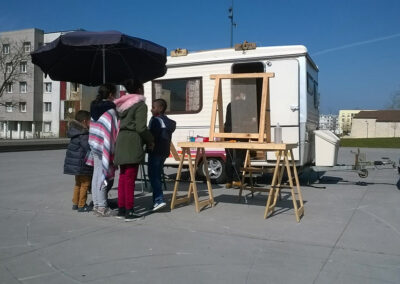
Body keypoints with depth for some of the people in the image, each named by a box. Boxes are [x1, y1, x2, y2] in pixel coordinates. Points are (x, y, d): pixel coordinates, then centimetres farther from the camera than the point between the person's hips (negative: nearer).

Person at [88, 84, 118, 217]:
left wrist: (94, 145, 18)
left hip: (94, 144, 8)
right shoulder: (110, 110, -13)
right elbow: (114, 131, -16)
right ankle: (102, 206, -1)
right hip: (104, 146, -8)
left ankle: (96, 203, 19)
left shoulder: (94, 107, 12)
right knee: (104, 174, -4)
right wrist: (113, 149, -13)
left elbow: (93, 128, 15)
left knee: (96, 174, 12)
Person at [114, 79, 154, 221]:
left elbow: (120, 125, 14)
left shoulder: (123, 104, 17)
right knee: (130, 178, -5)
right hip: (133, 142, -8)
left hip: (121, 141, 8)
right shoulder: (140, 105, -8)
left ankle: (121, 209, 19)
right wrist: (150, 141, 0)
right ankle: (129, 212, 0)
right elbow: (141, 128, -15)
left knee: (123, 177, 13)